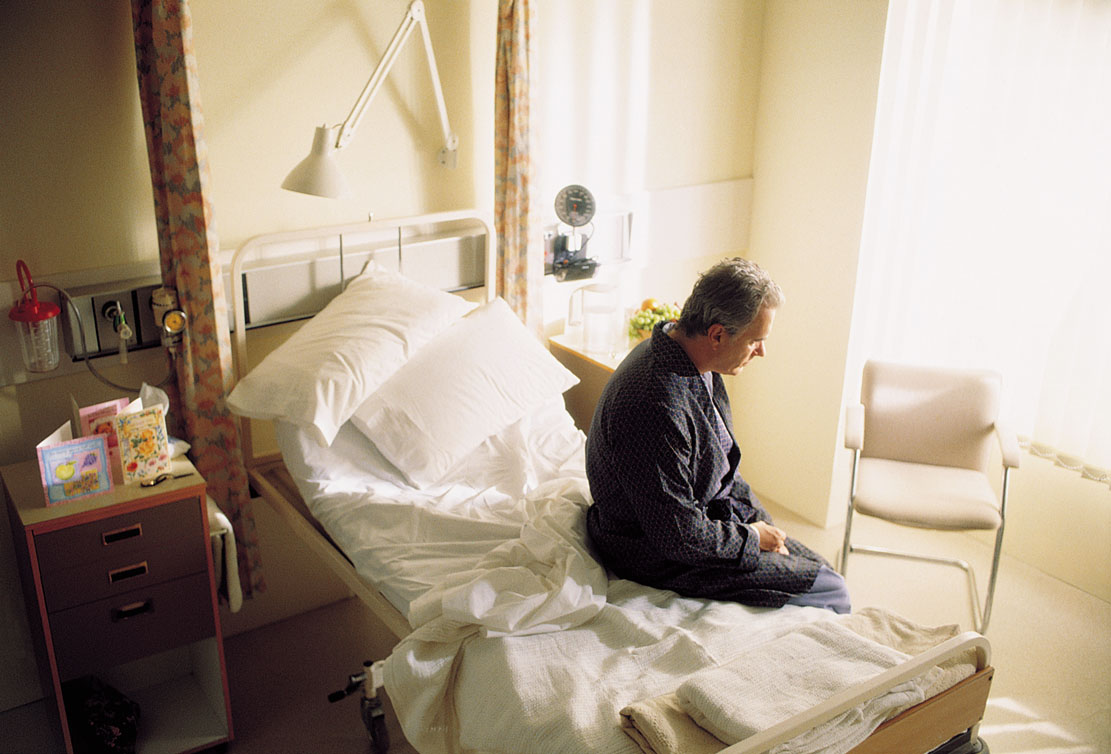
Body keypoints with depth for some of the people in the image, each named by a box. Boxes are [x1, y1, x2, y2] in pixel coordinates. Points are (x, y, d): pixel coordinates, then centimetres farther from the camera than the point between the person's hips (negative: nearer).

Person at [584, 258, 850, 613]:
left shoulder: (699, 368, -1)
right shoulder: (656, 406, -34)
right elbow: (680, 538, -28)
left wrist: (760, 523, 4)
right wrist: (752, 538, -13)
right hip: (658, 557, -10)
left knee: (817, 567, 13)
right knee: (831, 592, -8)